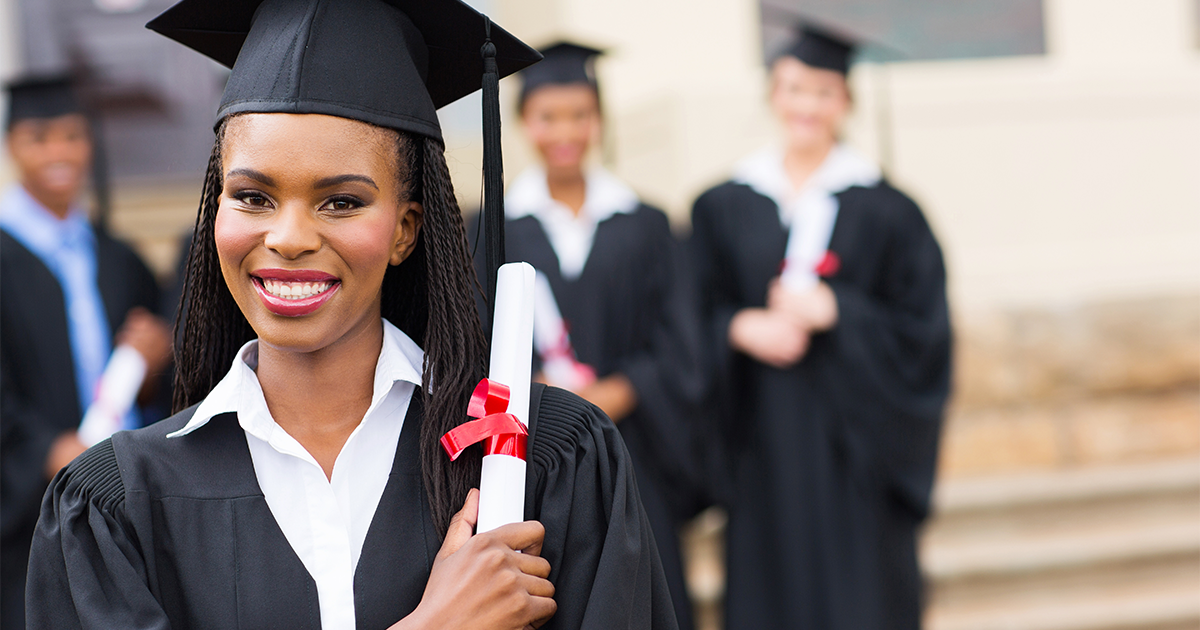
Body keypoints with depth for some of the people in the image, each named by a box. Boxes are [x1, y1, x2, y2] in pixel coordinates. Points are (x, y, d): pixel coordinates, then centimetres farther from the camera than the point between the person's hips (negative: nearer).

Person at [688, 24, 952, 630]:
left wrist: (833, 311, -14)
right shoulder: (723, 208, 8)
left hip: (852, 452, -2)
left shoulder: (885, 211, 2)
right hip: (763, 454, 2)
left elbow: (923, 330, -2)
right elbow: (697, 315, 9)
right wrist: (740, 328, -11)